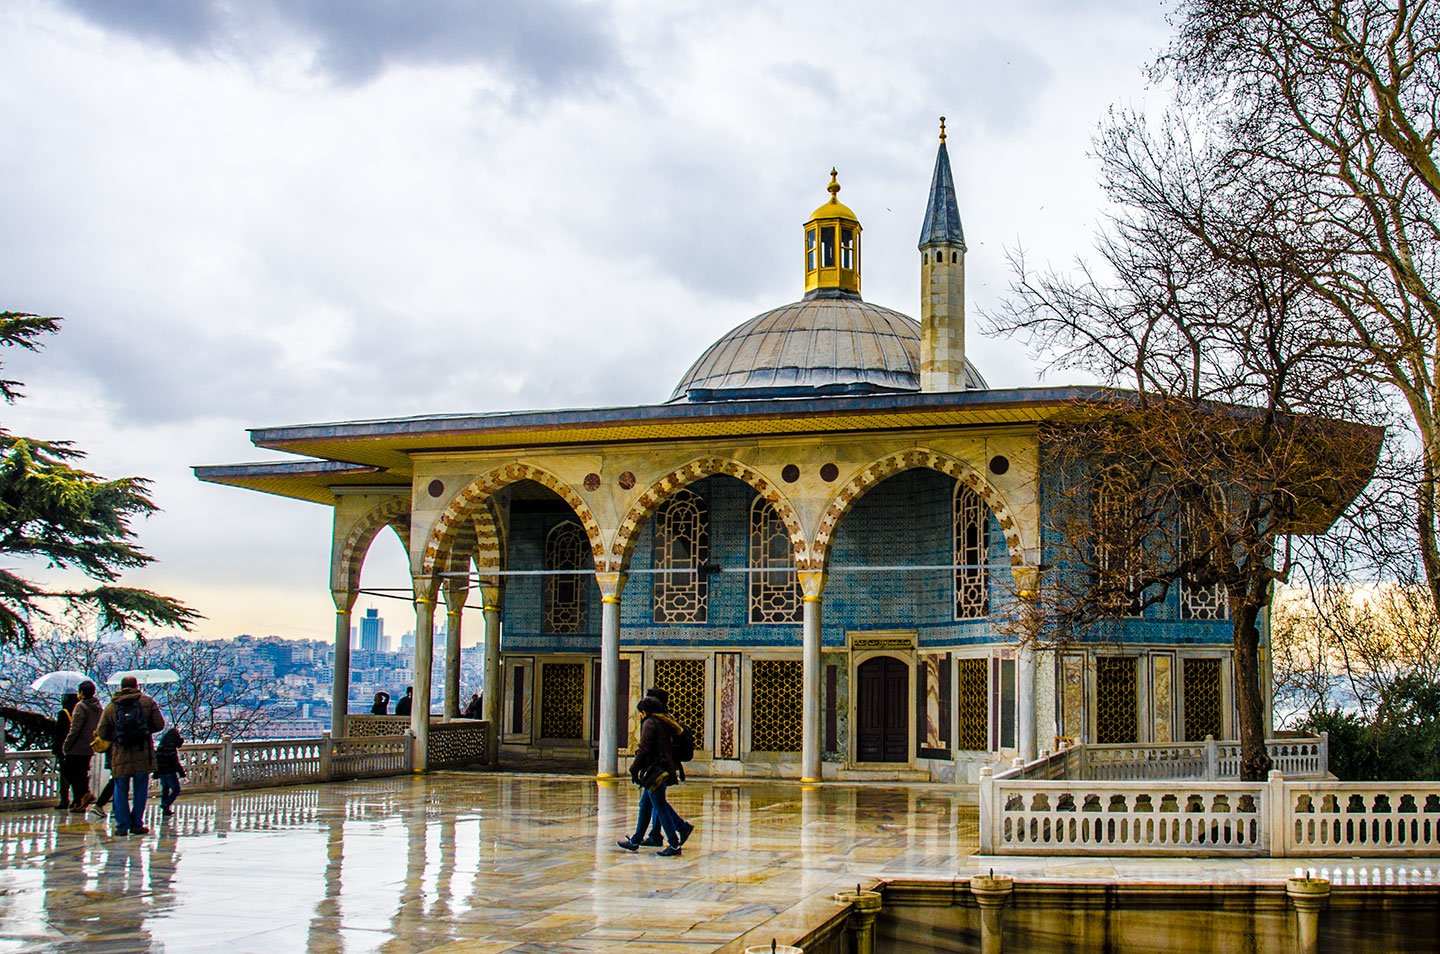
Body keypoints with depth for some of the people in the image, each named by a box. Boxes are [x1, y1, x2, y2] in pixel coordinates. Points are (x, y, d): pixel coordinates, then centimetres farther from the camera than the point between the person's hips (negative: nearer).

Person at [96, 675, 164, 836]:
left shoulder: (110, 707, 3)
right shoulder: (148, 702, 1)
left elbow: (103, 734, 4)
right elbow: (159, 724, 0)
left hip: (120, 756, 1)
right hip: (143, 755, -1)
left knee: (121, 791, 11)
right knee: (140, 790, 9)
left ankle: (122, 826, 8)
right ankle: (136, 824, 10)